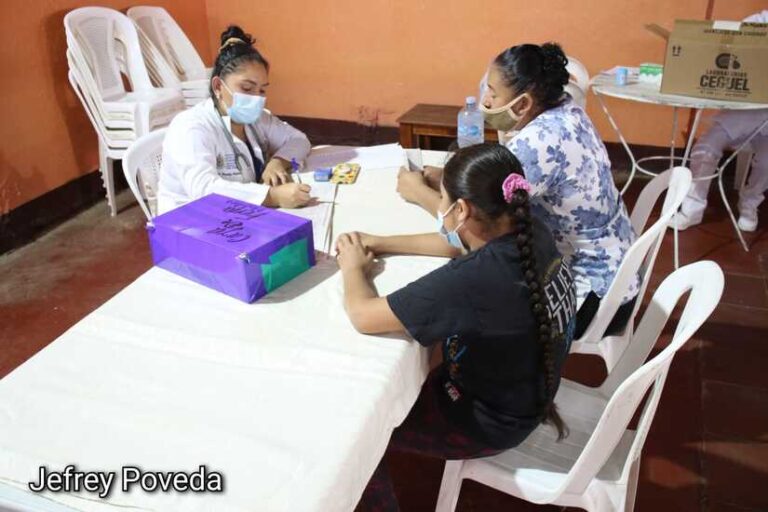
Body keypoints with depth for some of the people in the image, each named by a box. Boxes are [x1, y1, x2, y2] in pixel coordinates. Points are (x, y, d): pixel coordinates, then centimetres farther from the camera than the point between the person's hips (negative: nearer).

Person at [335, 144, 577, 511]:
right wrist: (379, 244, 3)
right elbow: (457, 243, 6)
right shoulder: (529, 232, -14)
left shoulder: (473, 279, -39)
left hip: (490, 420, -8)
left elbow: (363, 316, -29)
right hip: (527, 387, 8)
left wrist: (353, 267, -9)